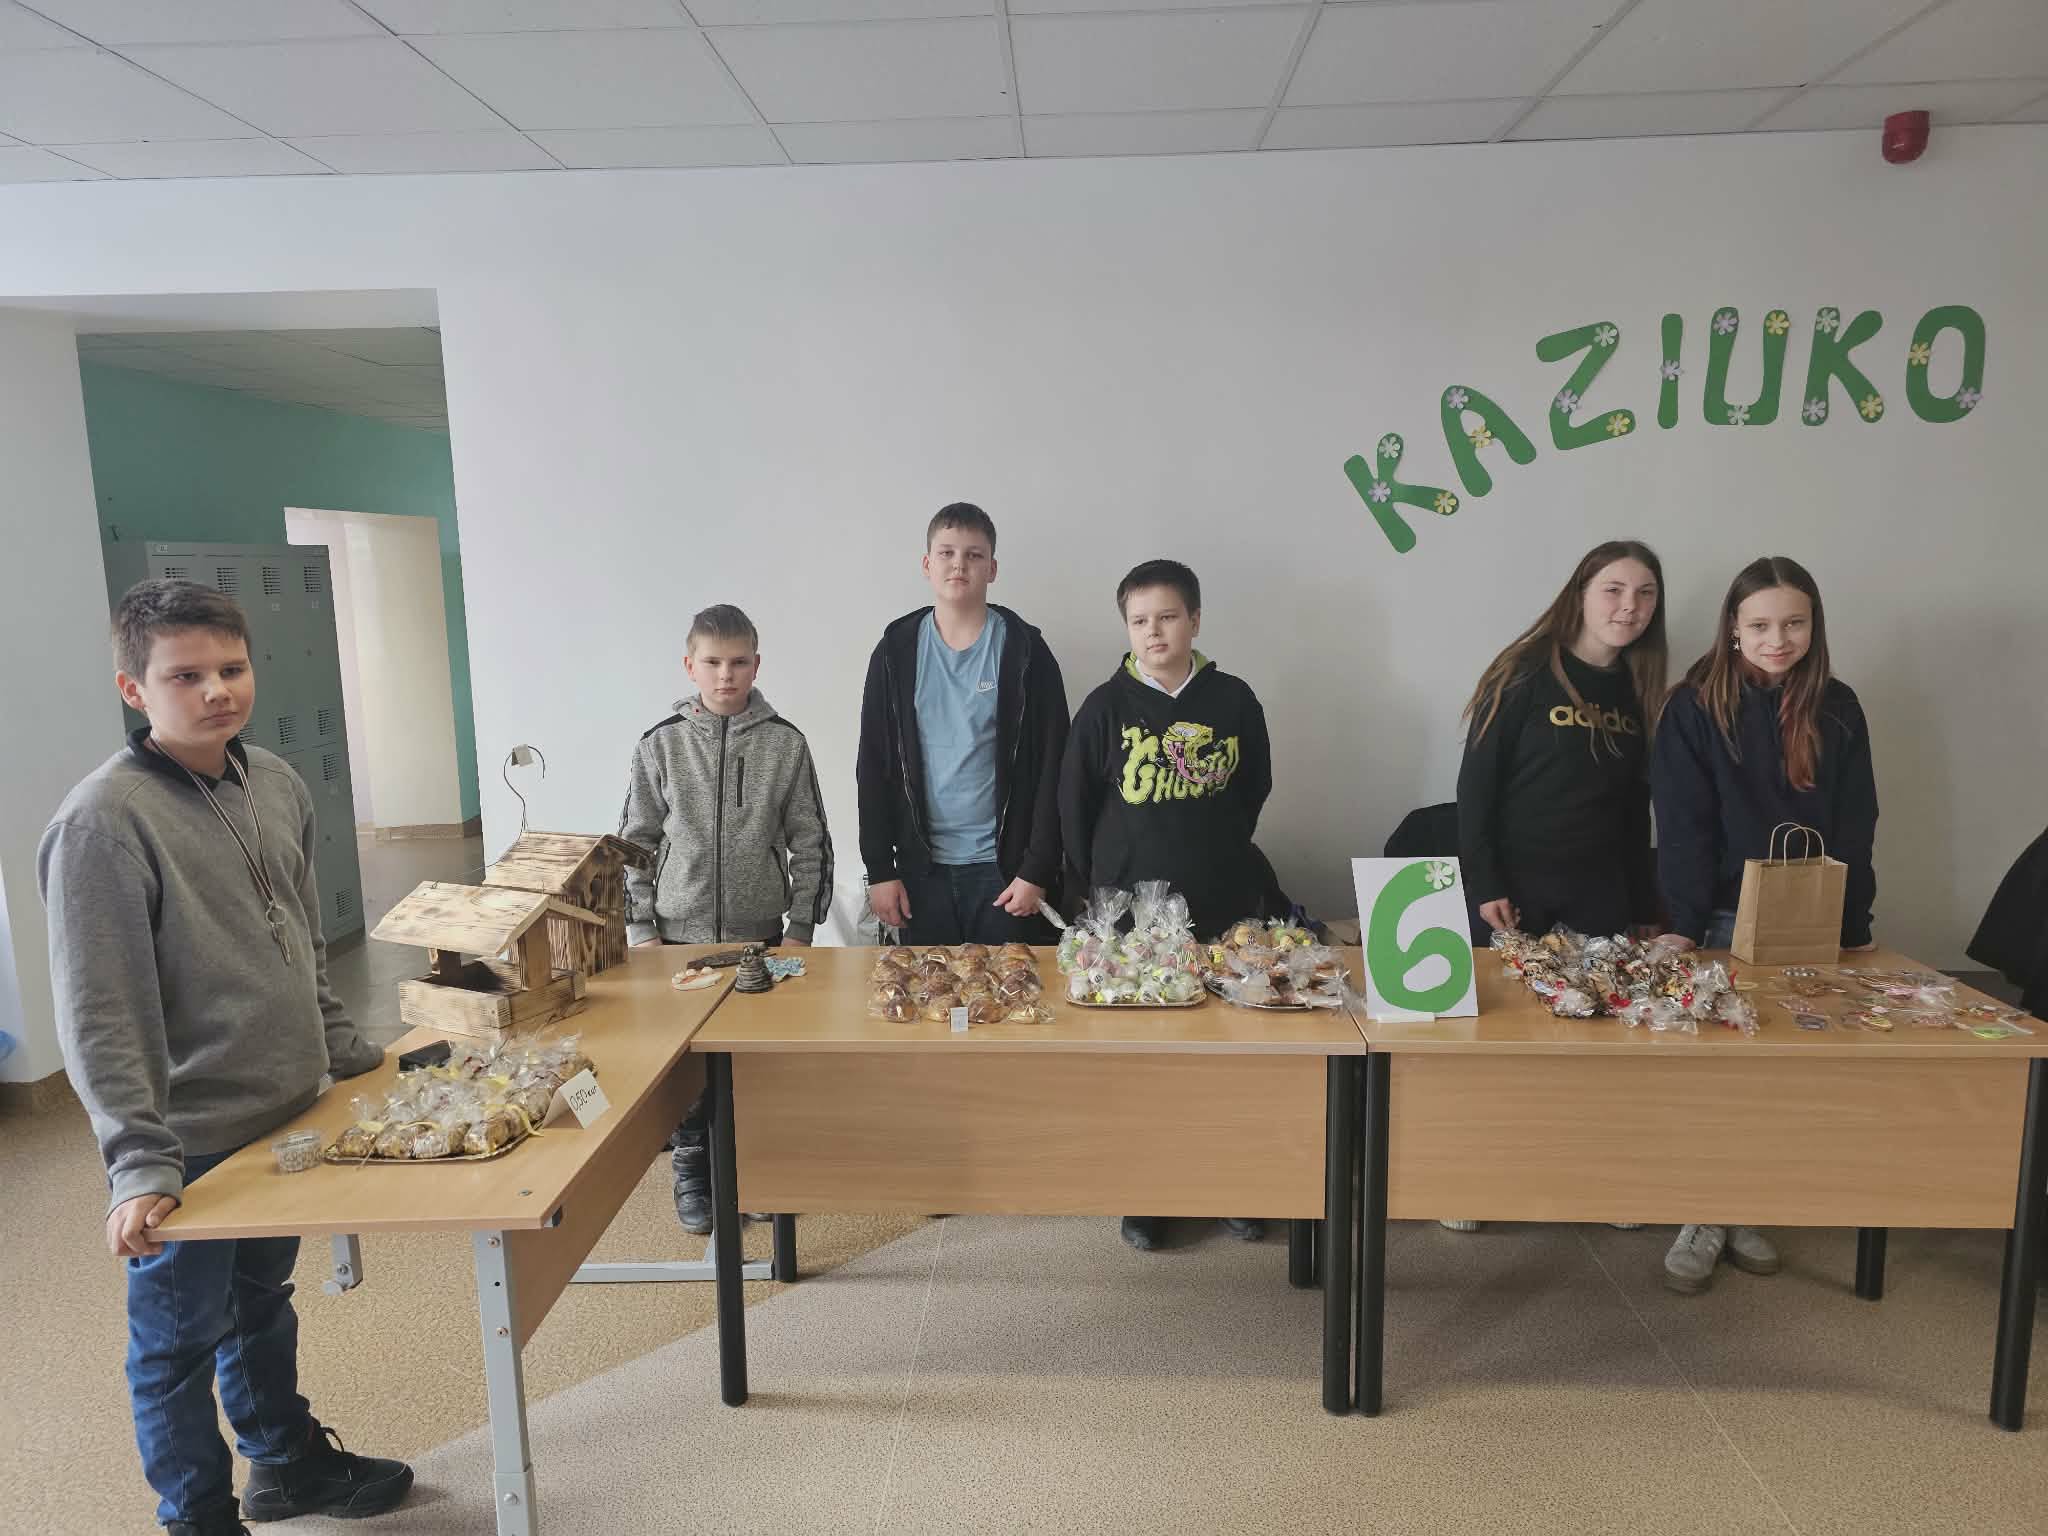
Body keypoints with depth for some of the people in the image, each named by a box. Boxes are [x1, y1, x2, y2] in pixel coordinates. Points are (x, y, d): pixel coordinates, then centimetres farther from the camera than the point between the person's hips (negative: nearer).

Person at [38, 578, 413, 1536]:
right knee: (178, 1343, 14)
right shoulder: (104, 820, -20)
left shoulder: (275, 782, 2)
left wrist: (344, 1051, 16)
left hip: (288, 1113, 7)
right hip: (189, 1145, -7)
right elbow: (98, 1017, -22)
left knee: (263, 1307, 26)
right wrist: (139, 1162, -25)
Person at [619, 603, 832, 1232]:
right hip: (679, 936, 0)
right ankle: (692, 1173, 26)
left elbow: (809, 844, 1)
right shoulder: (659, 745, -2)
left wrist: (801, 928, -3)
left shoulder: (785, 744, -3)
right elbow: (635, 843, 2)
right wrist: (641, 930, -2)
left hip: (760, 935, 0)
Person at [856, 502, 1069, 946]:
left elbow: (1051, 767, -4)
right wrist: (878, 869, 0)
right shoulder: (896, 652, 3)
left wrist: (1038, 870, -8)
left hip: (1004, 863, -2)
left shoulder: (1025, 651, -3)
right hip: (920, 864, 2)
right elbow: (874, 766, 4)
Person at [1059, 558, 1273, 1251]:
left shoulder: (1233, 700, 1)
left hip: (1222, 906, 2)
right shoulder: (1107, 706, -4)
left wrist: (1218, 853, 11)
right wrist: (1096, 892, 4)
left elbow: (1254, 788, 13)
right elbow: (1074, 804, 1)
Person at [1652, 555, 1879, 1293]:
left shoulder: (1837, 709, 4)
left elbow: (1854, 827, 4)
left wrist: (1853, 924, -2)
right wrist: (1684, 923, -16)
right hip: (1724, 917, -3)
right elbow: (1683, 824, -10)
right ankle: (1703, 1214, 14)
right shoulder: (1696, 706, -6)